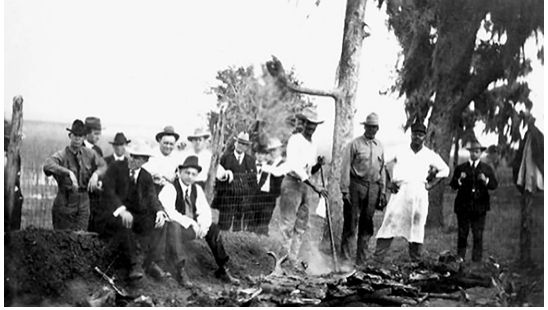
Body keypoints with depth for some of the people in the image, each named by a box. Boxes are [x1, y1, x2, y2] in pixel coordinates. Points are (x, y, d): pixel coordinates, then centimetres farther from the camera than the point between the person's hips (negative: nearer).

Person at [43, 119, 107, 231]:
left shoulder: (89, 154, 2)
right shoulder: (62, 155, -13)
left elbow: (103, 165, 10)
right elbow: (48, 165, -31)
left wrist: (95, 174, -14)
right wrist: (69, 172, -46)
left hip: (83, 203, 3)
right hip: (65, 204, -3)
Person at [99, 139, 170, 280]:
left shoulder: (146, 177, 11)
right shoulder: (116, 167, -2)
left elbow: (152, 198, -2)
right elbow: (108, 191, -14)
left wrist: (159, 211, -27)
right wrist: (122, 210, -32)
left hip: (135, 215, 4)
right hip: (113, 214, -4)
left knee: (159, 222, -20)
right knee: (123, 223, -38)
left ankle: (154, 262, -31)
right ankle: (138, 262, -38)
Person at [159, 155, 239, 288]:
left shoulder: (197, 189, 10)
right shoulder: (170, 188, -12)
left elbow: (205, 211, 5)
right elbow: (169, 212, -25)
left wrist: (203, 224, -18)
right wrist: (190, 223, -30)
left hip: (193, 226, 7)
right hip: (175, 227, -7)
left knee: (214, 229, -7)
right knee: (173, 227, -38)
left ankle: (223, 269, -1)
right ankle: (181, 272, -38)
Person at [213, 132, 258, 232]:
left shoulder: (251, 160, 9)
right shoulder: (225, 157, 5)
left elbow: (253, 181, 9)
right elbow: (218, 177, 7)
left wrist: (252, 199, 4)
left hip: (244, 200, 2)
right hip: (227, 199, -1)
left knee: (240, 228, 3)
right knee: (224, 227, -2)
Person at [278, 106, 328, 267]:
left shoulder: (313, 145, 14)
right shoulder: (295, 140, -9)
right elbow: (295, 168, -19)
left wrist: (318, 164, -2)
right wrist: (314, 186, -23)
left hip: (305, 186, 8)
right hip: (292, 183, -8)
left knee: (301, 227, 9)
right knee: (288, 226, -6)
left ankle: (293, 261, 15)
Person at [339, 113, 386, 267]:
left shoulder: (380, 146, 13)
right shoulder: (354, 144, -3)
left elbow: (382, 169, 18)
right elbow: (346, 167, -4)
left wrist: (383, 191, 13)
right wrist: (345, 189, -10)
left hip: (373, 187, 5)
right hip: (356, 185, -5)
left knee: (367, 225, 7)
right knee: (351, 222, -4)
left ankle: (361, 261, 14)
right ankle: (345, 258, 1)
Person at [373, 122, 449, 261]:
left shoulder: (430, 155, 10)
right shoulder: (401, 153, 11)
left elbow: (445, 170, 20)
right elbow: (395, 176, 12)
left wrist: (431, 184, 12)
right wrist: (393, 183, -8)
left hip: (419, 192, 1)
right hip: (401, 191, -1)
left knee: (417, 225, 0)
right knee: (390, 221, -8)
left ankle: (415, 259, 8)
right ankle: (378, 257, -9)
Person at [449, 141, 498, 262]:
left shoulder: (487, 169, 10)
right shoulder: (461, 168, 9)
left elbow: (494, 185, -1)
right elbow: (452, 185, 1)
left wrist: (485, 180, -19)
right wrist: (459, 180, -19)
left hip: (479, 207, 0)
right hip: (463, 207, 0)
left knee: (478, 236, -1)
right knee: (462, 235, 2)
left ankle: (476, 261, 4)